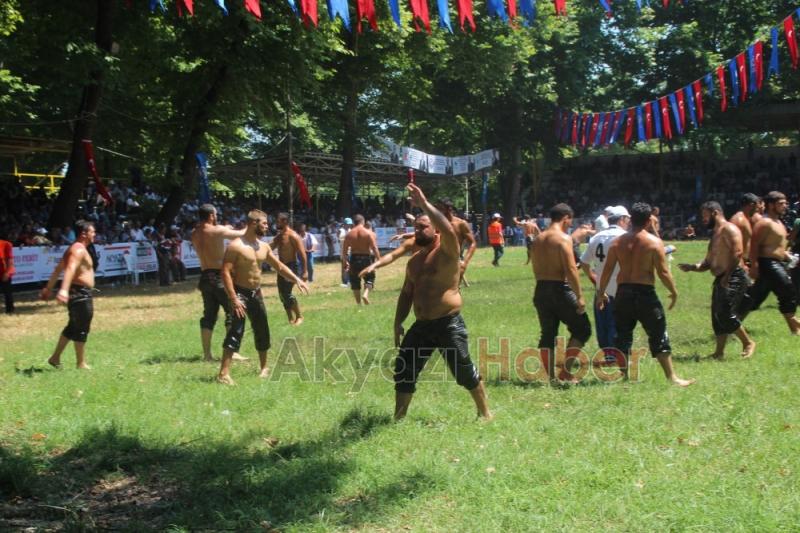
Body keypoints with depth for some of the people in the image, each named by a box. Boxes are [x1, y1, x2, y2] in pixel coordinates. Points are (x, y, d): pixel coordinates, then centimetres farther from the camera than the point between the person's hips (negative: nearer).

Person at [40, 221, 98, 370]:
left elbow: (58, 269, 21)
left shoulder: (75, 248, 17)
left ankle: (55, 358, 23)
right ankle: (81, 364, 4)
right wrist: (64, 290, -46)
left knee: (73, 327, 18)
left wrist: (48, 288, 26)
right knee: (81, 329, -3)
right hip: (80, 293, -10)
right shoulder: (79, 249, -16)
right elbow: (70, 269, -32)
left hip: (80, 293, 10)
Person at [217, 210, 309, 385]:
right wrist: (233, 299, -26)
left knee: (262, 331, 15)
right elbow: (226, 272, -20)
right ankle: (224, 373, -18)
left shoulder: (264, 247, 8)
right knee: (235, 331, -17)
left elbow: (279, 266, 18)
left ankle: (264, 367, 33)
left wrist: (296, 279, 8)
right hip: (240, 292, -7)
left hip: (256, 293, 8)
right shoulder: (236, 246, -16)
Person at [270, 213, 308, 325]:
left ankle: (299, 316, 1)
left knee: (287, 293, -16)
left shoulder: (293, 236, -16)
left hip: (291, 267, -9)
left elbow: (302, 254, -18)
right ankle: (291, 319, 21)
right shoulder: (278, 235, 10)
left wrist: (305, 271, -22)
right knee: (282, 295, 10)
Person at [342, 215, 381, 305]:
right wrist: (379, 260, -6)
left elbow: (344, 249, 3)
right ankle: (366, 294, -12)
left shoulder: (349, 234, 2)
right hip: (366, 258, -2)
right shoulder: (369, 233, -5)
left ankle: (358, 303, 12)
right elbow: (374, 248, -11)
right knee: (369, 278, 14)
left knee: (355, 281, 11)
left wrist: (344, 262, 12)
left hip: (354, 258, 2)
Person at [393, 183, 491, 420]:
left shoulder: (447, 252, -9)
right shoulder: (414, 261, 13)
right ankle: (398, 418, 19)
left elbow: (448, 229, -31)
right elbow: (406, 293, 21)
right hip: (421, 326, 7)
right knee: (403, 371, 7)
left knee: (465, 373, 0)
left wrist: (424, 204, -33)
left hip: (449, 324, -7)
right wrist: (398, 323, 15)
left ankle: (485, 413, 19)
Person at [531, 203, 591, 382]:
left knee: (547, 334, 12)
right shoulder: (564, 238, -11)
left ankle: (550, 375, 13)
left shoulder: (538, 239, 12)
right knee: (582, 329, 7)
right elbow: (571, 269, -18)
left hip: (540, 289, 7)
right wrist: (580, 296, -16)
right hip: (560, 289, -7)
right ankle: (565, 368, 1)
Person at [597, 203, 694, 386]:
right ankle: (672, 376, 8)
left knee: (623, 336, 12)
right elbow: (663, 272, -9)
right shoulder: (654, 242, -7)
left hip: (623, 292, 4)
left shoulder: (618, 242, 5)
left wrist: (601, 292, 14)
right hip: (645, 292, -4)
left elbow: (607, 269, 5)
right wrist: (674, 292, 4)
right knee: (658, 336, 5)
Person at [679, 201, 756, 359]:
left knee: (725, 314, -16)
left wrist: (727, 276, -25)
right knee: (718, 317, 7)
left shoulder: (728, 229, -7)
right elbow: (708, 262, 24)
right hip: (720, 280, 10)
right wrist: (692, 267, 6)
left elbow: (737, 253, -20)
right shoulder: (715, 234, 23)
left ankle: (748, 343, -1)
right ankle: (719, 352, 11)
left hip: (734, 278, -10)